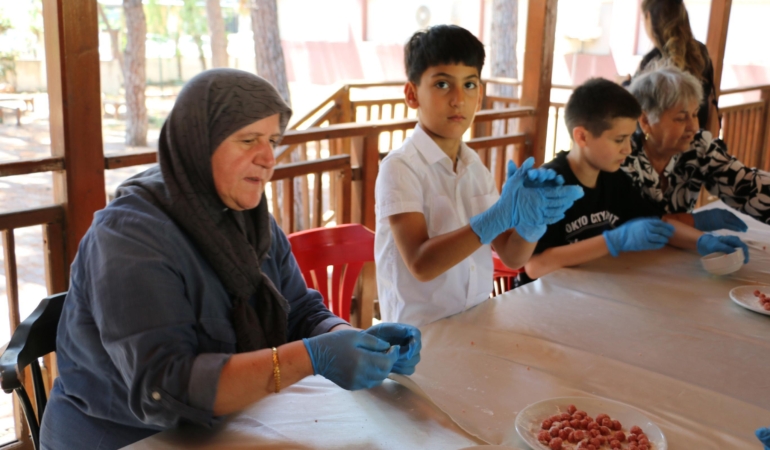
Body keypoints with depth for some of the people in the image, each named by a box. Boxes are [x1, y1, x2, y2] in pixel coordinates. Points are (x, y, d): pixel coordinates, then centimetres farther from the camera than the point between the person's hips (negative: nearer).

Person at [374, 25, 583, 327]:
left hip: (477, 322, 5)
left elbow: (512, 257, 5)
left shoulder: (476, 166, 6)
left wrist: (531, 218, -14)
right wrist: (500, 215, -27)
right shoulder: (400, 167, -11)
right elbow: (421, 264, -21)